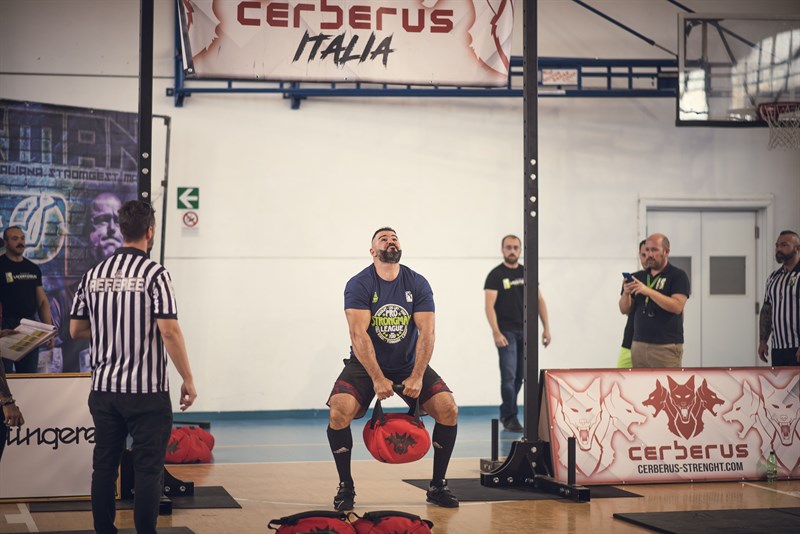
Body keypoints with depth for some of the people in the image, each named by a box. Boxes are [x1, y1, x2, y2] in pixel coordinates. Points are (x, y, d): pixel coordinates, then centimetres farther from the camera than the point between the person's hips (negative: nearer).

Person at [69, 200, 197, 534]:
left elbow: (76, 330, 9)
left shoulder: (94, 275, 6)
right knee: (148, 469, 1)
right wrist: (188, 379, -8)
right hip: (147, 390, -5)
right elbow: (169, 331, -16)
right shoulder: (155, 274, -10)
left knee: (104, 465, 12)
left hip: (103, 388, 5)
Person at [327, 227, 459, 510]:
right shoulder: (359, 285, -11)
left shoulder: (418, 284, -4)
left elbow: (426, 332, -11)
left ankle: (437, 486, 1)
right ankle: (346, 486, -6)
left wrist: (417, 377, -21)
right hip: (366, 364, -2)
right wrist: (377, 379, -27)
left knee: (448, 409, -16)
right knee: (339, 412, -27)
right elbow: (358, 334, -20)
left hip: (409, 364, 3)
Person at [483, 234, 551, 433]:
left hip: (525, 332, 5)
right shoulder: (496, 275, -4)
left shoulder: (527, 272, 10)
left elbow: (539, 300, 12)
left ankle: (505, 412, 25)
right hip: (507, 332, -5)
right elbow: (489, 305, -12)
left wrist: (546, 327, 4)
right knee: (509, 375, -8)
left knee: (520, 376, 11)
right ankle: (510, 417, 0)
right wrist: (496, 332, -22)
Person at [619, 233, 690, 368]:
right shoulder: (638, 277, 13)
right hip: (639, 345, 5)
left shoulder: (678, 276, -2)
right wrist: (626, 293, -9)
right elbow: (625, 310, 12)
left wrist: (649, 291, -23)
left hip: (667, 347, -5)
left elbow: (677, 306, -16)